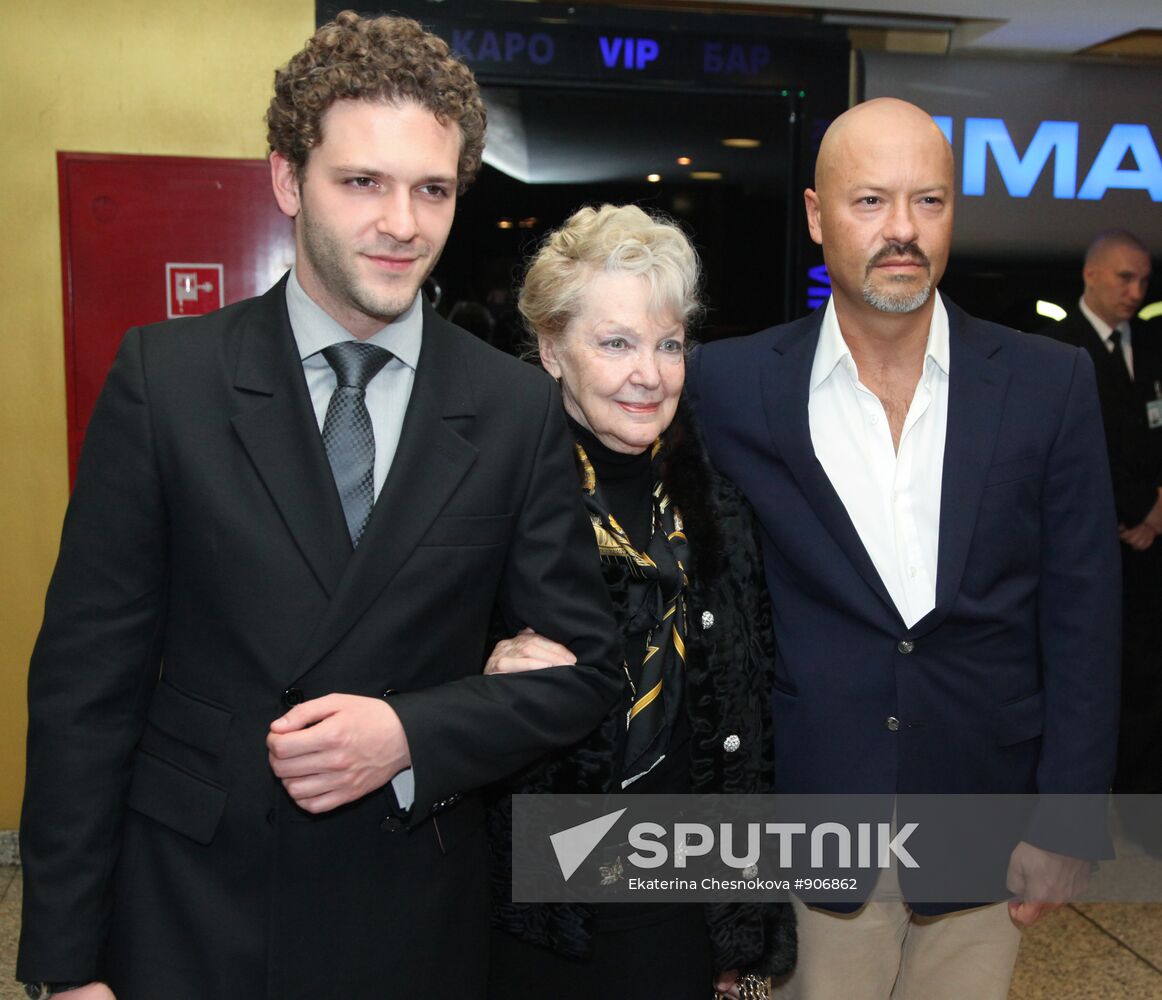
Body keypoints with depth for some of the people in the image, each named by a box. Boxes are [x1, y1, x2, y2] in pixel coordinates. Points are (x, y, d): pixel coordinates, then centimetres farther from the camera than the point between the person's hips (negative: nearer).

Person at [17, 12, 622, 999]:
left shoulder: (518, 408, -5)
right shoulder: (165, 378, -8)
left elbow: (583, 668, -1)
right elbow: (87, 675, -7)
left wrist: (410, 734, -17)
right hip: (187, 916, -1)